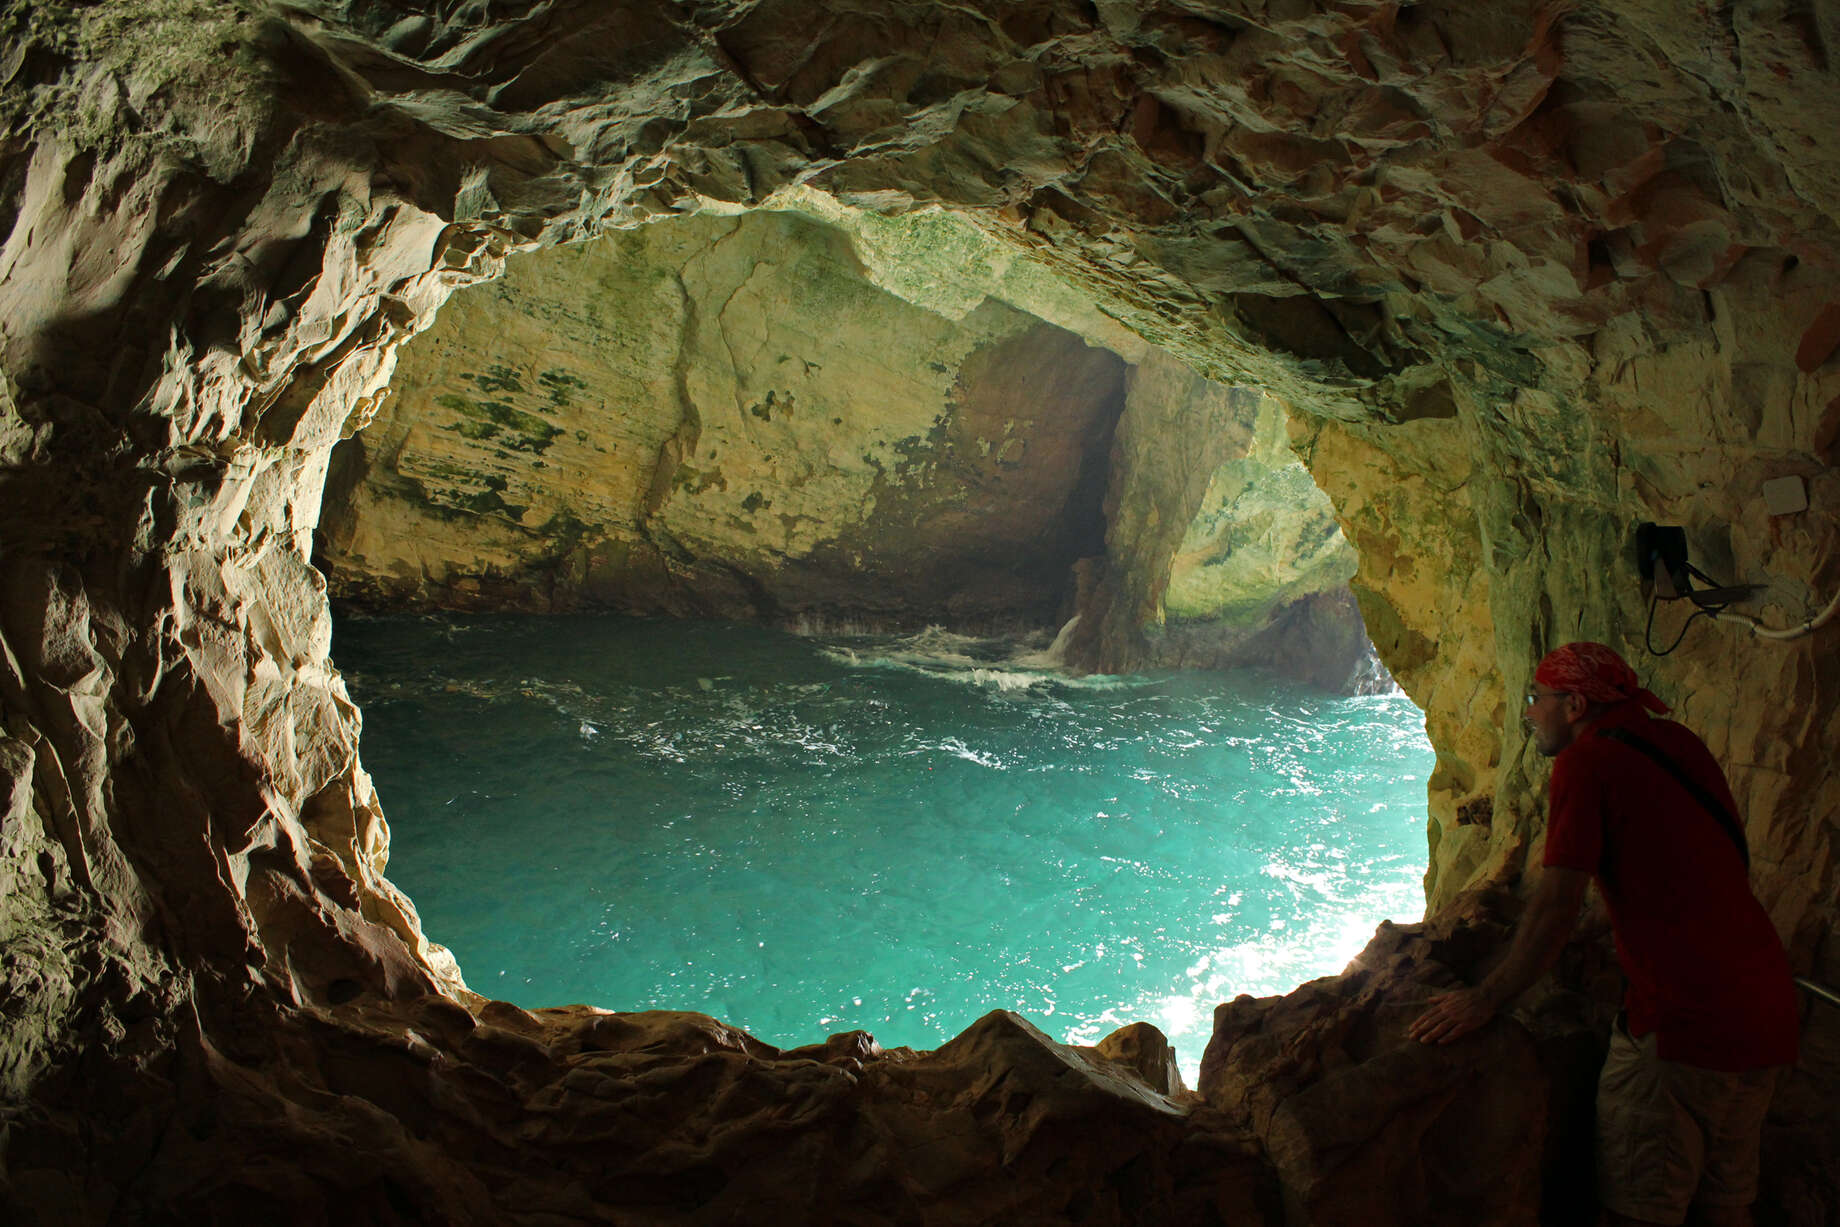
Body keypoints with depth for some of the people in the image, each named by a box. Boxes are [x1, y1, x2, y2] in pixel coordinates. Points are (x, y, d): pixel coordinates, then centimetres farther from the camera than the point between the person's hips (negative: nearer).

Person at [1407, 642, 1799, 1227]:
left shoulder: (1585, 760, -9)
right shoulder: (1681, 744, 14)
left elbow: (1557, 904, -14)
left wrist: (1486, 999, -6)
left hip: (1682, 1019, -8)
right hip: (1768, 1011, 8)